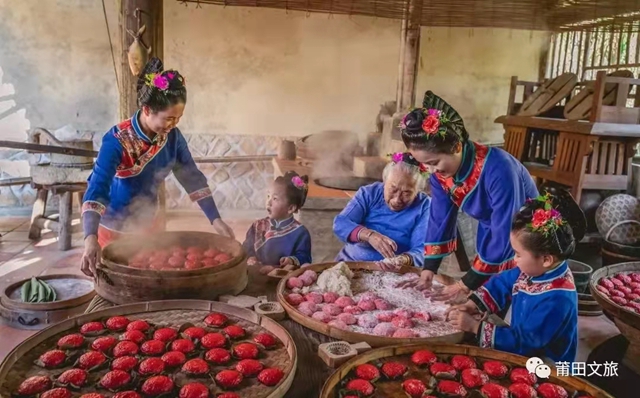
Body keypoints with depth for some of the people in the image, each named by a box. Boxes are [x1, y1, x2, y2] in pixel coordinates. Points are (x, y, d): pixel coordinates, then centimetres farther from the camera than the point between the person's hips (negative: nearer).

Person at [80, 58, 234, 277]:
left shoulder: (172, 137, -12)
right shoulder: (117, 141, -28)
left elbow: (192, 177, -6)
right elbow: (96, 190, -36)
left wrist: (215, 219, -13)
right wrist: (90, 239, -50)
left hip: (148, 224, 5)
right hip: (115, 229, -5)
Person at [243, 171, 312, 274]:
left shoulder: (300, 232, -1)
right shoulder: (258, 226, 13)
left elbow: (304, 258, 0)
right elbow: (247, 249, 16)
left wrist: (293, 260, -20)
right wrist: (250, 258, -5)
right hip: (256, 272, 2)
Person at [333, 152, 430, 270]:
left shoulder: (424, 206, -5)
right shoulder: (369, 193, 1)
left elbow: (421, 251, -11)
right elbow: (340, 223, -10)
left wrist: (404, 260, -33)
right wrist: (368, 235, -28)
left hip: (394, 274, -1)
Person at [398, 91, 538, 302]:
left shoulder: (497, 169, -36)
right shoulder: (440, 171, -15)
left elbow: (505, 235, -32)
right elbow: (440, 219, -5)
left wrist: (466, 286, -28)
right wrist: (428, 271, -12)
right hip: (490, 238, 6)